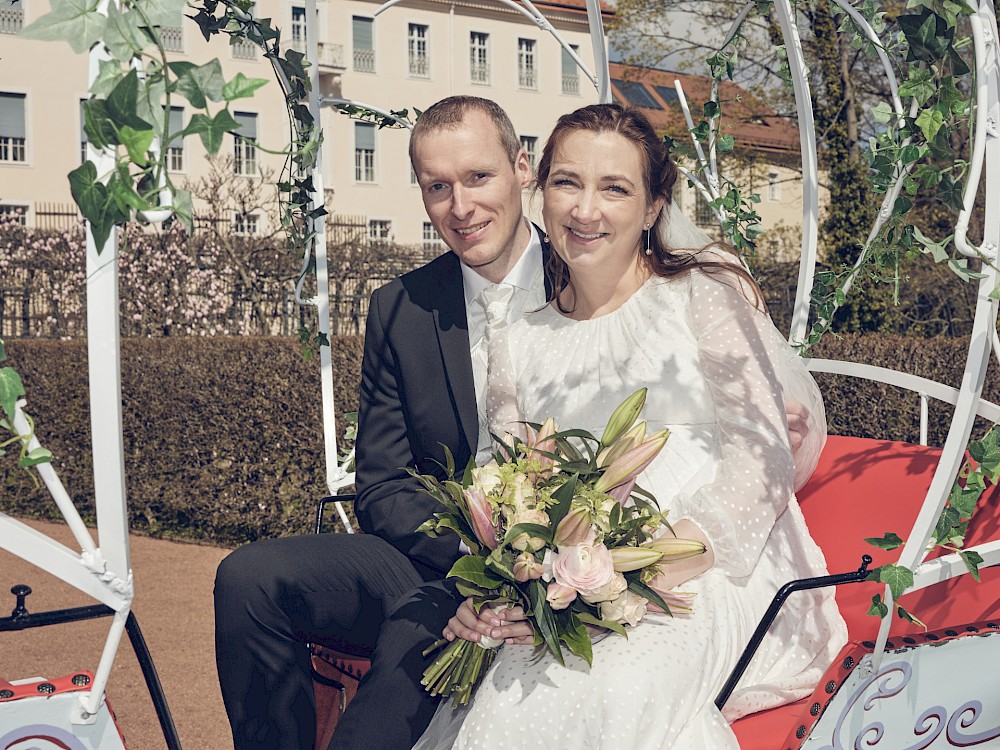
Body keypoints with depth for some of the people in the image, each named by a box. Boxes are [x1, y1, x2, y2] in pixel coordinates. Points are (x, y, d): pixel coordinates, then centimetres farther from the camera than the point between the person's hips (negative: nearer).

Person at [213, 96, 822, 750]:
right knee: (251, 576, -20)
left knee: (419, 638, -34)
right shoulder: (399, 311, 5)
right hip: (436, 558, 4)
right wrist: (479, 553, -15)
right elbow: (383, 485, 3)